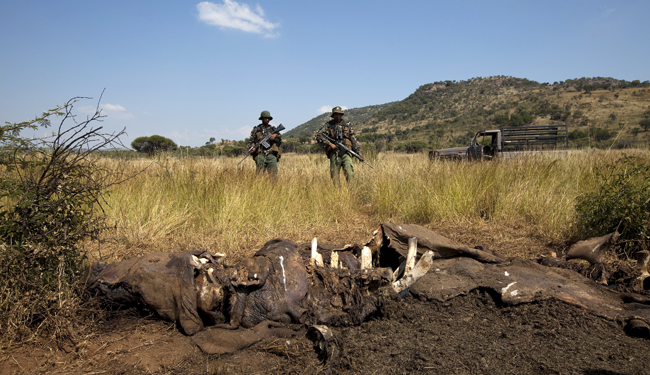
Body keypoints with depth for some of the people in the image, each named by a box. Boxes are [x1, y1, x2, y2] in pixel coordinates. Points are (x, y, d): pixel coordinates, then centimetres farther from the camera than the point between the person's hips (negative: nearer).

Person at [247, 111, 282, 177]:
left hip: (271, 155, 1)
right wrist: (252, 147, -10)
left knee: (273, 175, -9)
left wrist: (275, 136, -4)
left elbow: (280, 141, 16)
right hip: (260, 155, -1)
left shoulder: (273, 129, 19)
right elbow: (251, 141, 11)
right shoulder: (256, 130, 14)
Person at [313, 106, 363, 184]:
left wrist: (359, 152, 3)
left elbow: (354, 140, 15)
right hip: (334, 153, 0)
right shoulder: (328, 125, 8)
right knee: (335, 177, -1)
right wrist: (329, 144, -12)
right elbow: (317, 135, -4)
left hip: (346, 153, 1)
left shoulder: (347, 125, 14)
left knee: (350, 174, -15)